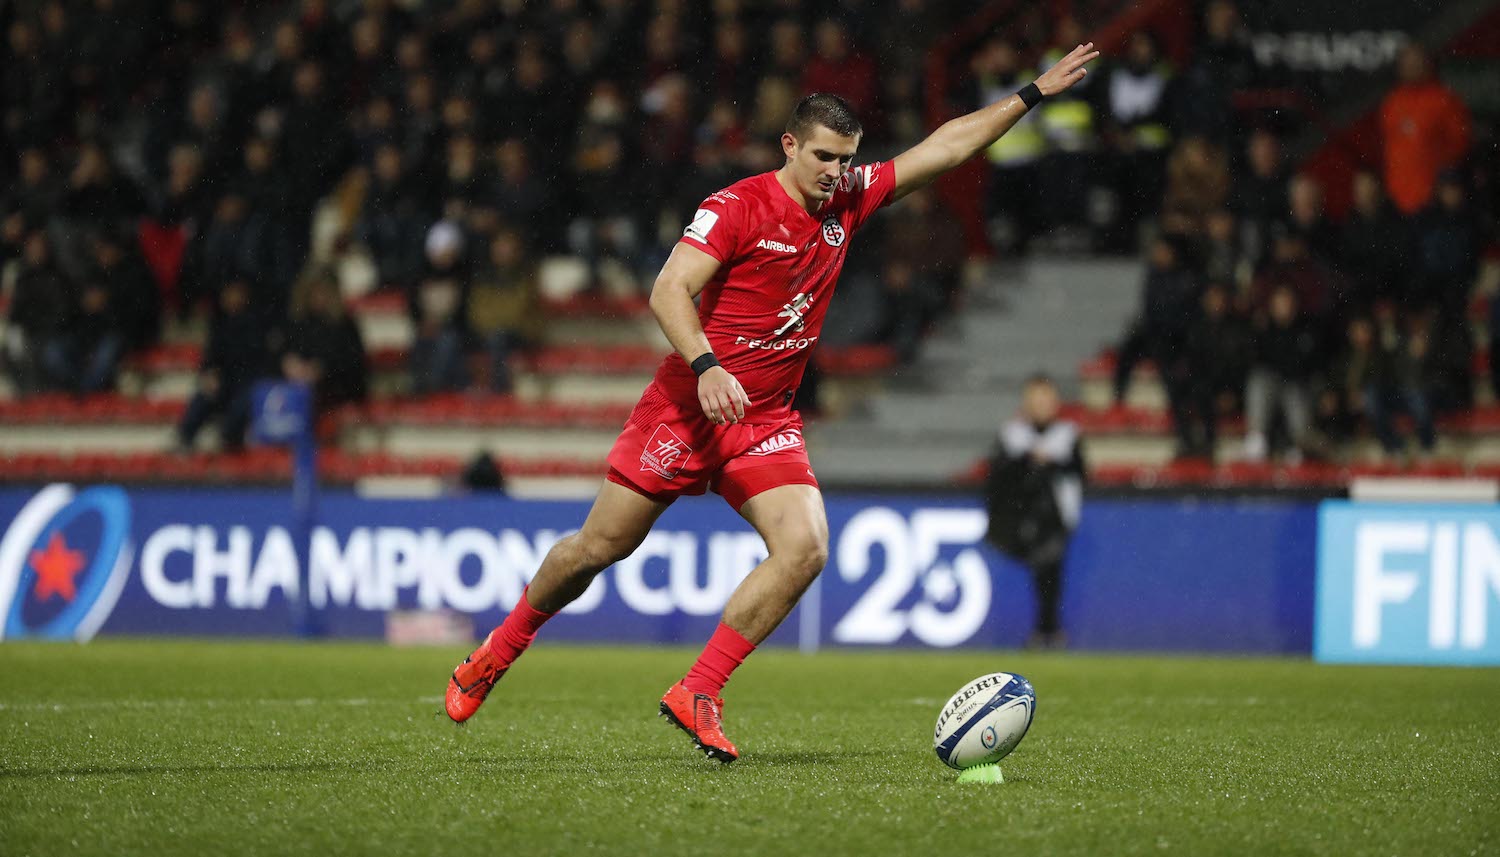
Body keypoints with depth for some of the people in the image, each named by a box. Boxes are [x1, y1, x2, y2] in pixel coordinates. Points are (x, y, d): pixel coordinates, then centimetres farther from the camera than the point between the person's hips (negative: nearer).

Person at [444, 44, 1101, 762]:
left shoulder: (848, 203, 5)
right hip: (687, 406, -5)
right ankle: (500, 650, 27)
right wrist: (706, 366, -36)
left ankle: (697, 695, -10)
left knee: (805, 549, -17)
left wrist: (1032, 95, 10)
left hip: (768, 420, 5)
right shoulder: (737, 207, -13)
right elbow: (668, 290, -21)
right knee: (601, 547, 2)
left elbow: (945, 147, 12)